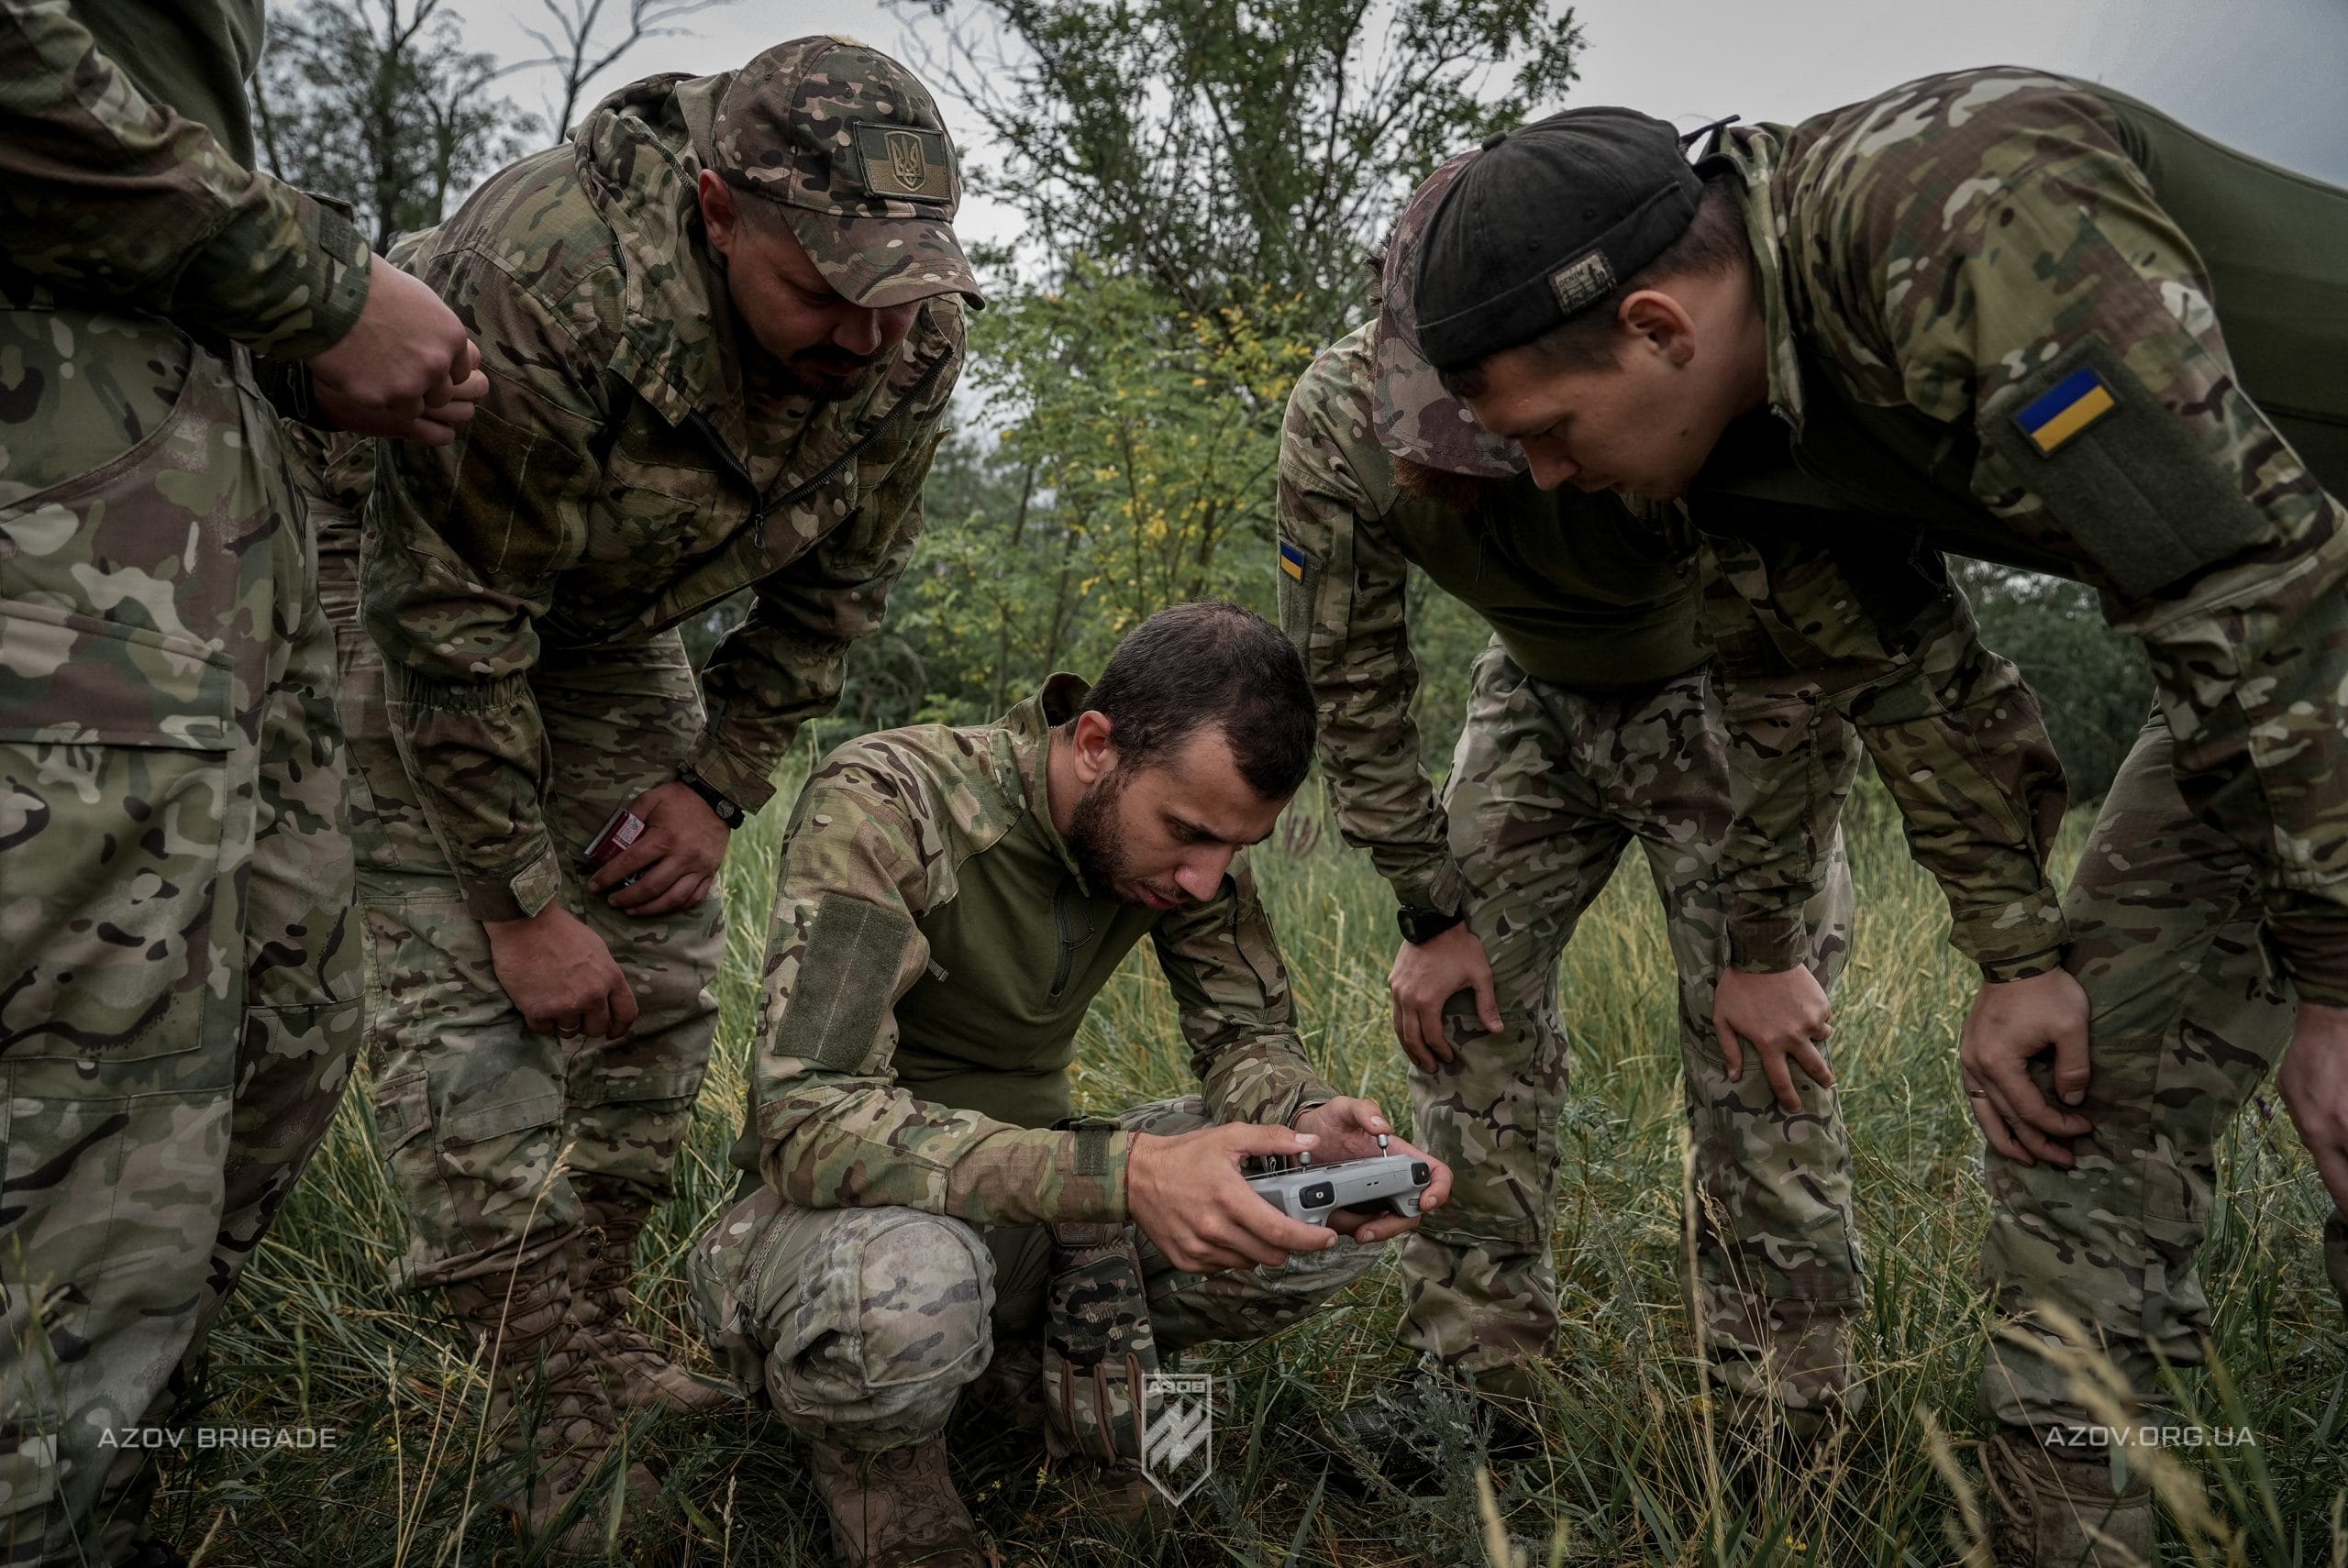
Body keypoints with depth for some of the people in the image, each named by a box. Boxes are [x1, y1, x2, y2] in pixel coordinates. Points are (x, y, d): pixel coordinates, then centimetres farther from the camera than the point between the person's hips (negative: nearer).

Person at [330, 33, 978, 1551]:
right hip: (399, 578, -5)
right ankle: (574, 1422, -10)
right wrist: (520, 902, -25)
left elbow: (835, 584, -5)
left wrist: (714, 785, -10)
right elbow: (448, 620, -30)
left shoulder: (912, 337, -20)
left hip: (609, 611, 5)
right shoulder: (547, 281, -38)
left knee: (662, 971, 2)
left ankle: (597, 1327, 17)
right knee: (467, 983, -16)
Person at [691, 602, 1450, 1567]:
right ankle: (877, 1463, -5)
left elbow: (1249, 1036, -1)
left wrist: (1311, 1123, -26)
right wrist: (1124, 1170, -44)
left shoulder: (1179, 815, -9)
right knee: (910, 1286, -41)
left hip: (1029, 1192, 6)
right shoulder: (883, 806, -27)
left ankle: (1041, 1363, 7)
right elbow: (807, 1121, -35)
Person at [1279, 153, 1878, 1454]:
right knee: (1463, 1000, -5)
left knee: (1757, 1044, -12)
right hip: (1538, 693, 4)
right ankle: (1473, 1375, 7)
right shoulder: (1336, 422, -27)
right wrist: (1434, 911, -12)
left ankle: (1792, 1424, 2)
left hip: (1721, 696, -3)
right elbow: (1352, 690, -14)